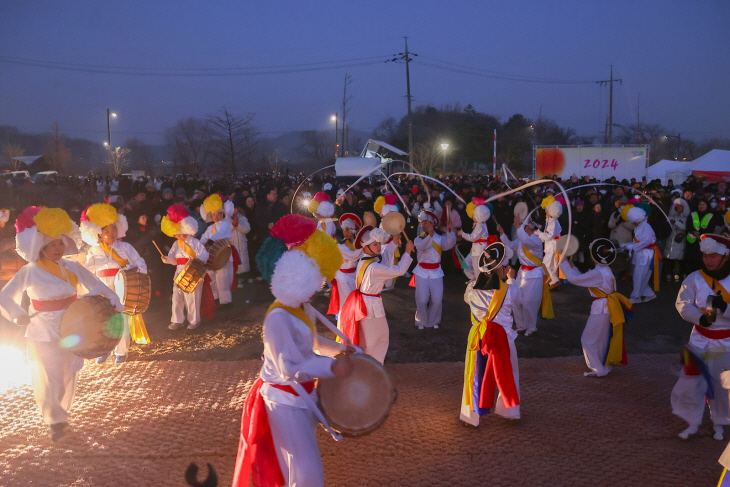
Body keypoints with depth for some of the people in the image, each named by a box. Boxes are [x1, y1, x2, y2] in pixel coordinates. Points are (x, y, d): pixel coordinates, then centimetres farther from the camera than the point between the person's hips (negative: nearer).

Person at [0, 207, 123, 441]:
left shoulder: (72, 267, -3)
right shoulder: (29, 272, -10)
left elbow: (97, 286, -5)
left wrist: (113, 301, -22)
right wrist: (19, 316, -21)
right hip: (43, 334, -3)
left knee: (69, 376, 16)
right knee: (49, 379, -2)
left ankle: (62, 413, 39)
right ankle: (54, 421, 20)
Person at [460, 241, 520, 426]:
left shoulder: (472, 288, -9)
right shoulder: (510, 290, -16)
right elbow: (517, 299, 7)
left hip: (479, 337, 2)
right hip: (502, 337, -2)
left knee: (476, 374, 13)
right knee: (507, 374, 18)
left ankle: (471, 415, 20)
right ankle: (509, 410, 33)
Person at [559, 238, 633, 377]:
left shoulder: (597, 273, -23)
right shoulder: (606, 270, 7)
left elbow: (574, 279, -22)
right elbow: (583, 278, 13)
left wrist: (564, 263, -12)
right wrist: (573, 267, 13)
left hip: (601, 308, -10)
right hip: (607, 307, 10)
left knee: (588, 340, 2)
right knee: (603, 339, 22)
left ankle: (599, 370, 9)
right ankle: (605, 365, 35)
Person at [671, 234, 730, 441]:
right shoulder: (695, 278, -8)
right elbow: (682, 304, -7)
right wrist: (699, 317, -24)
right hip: (700, 339, 0)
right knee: (692, 380, -1)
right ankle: (692, 422, 18)